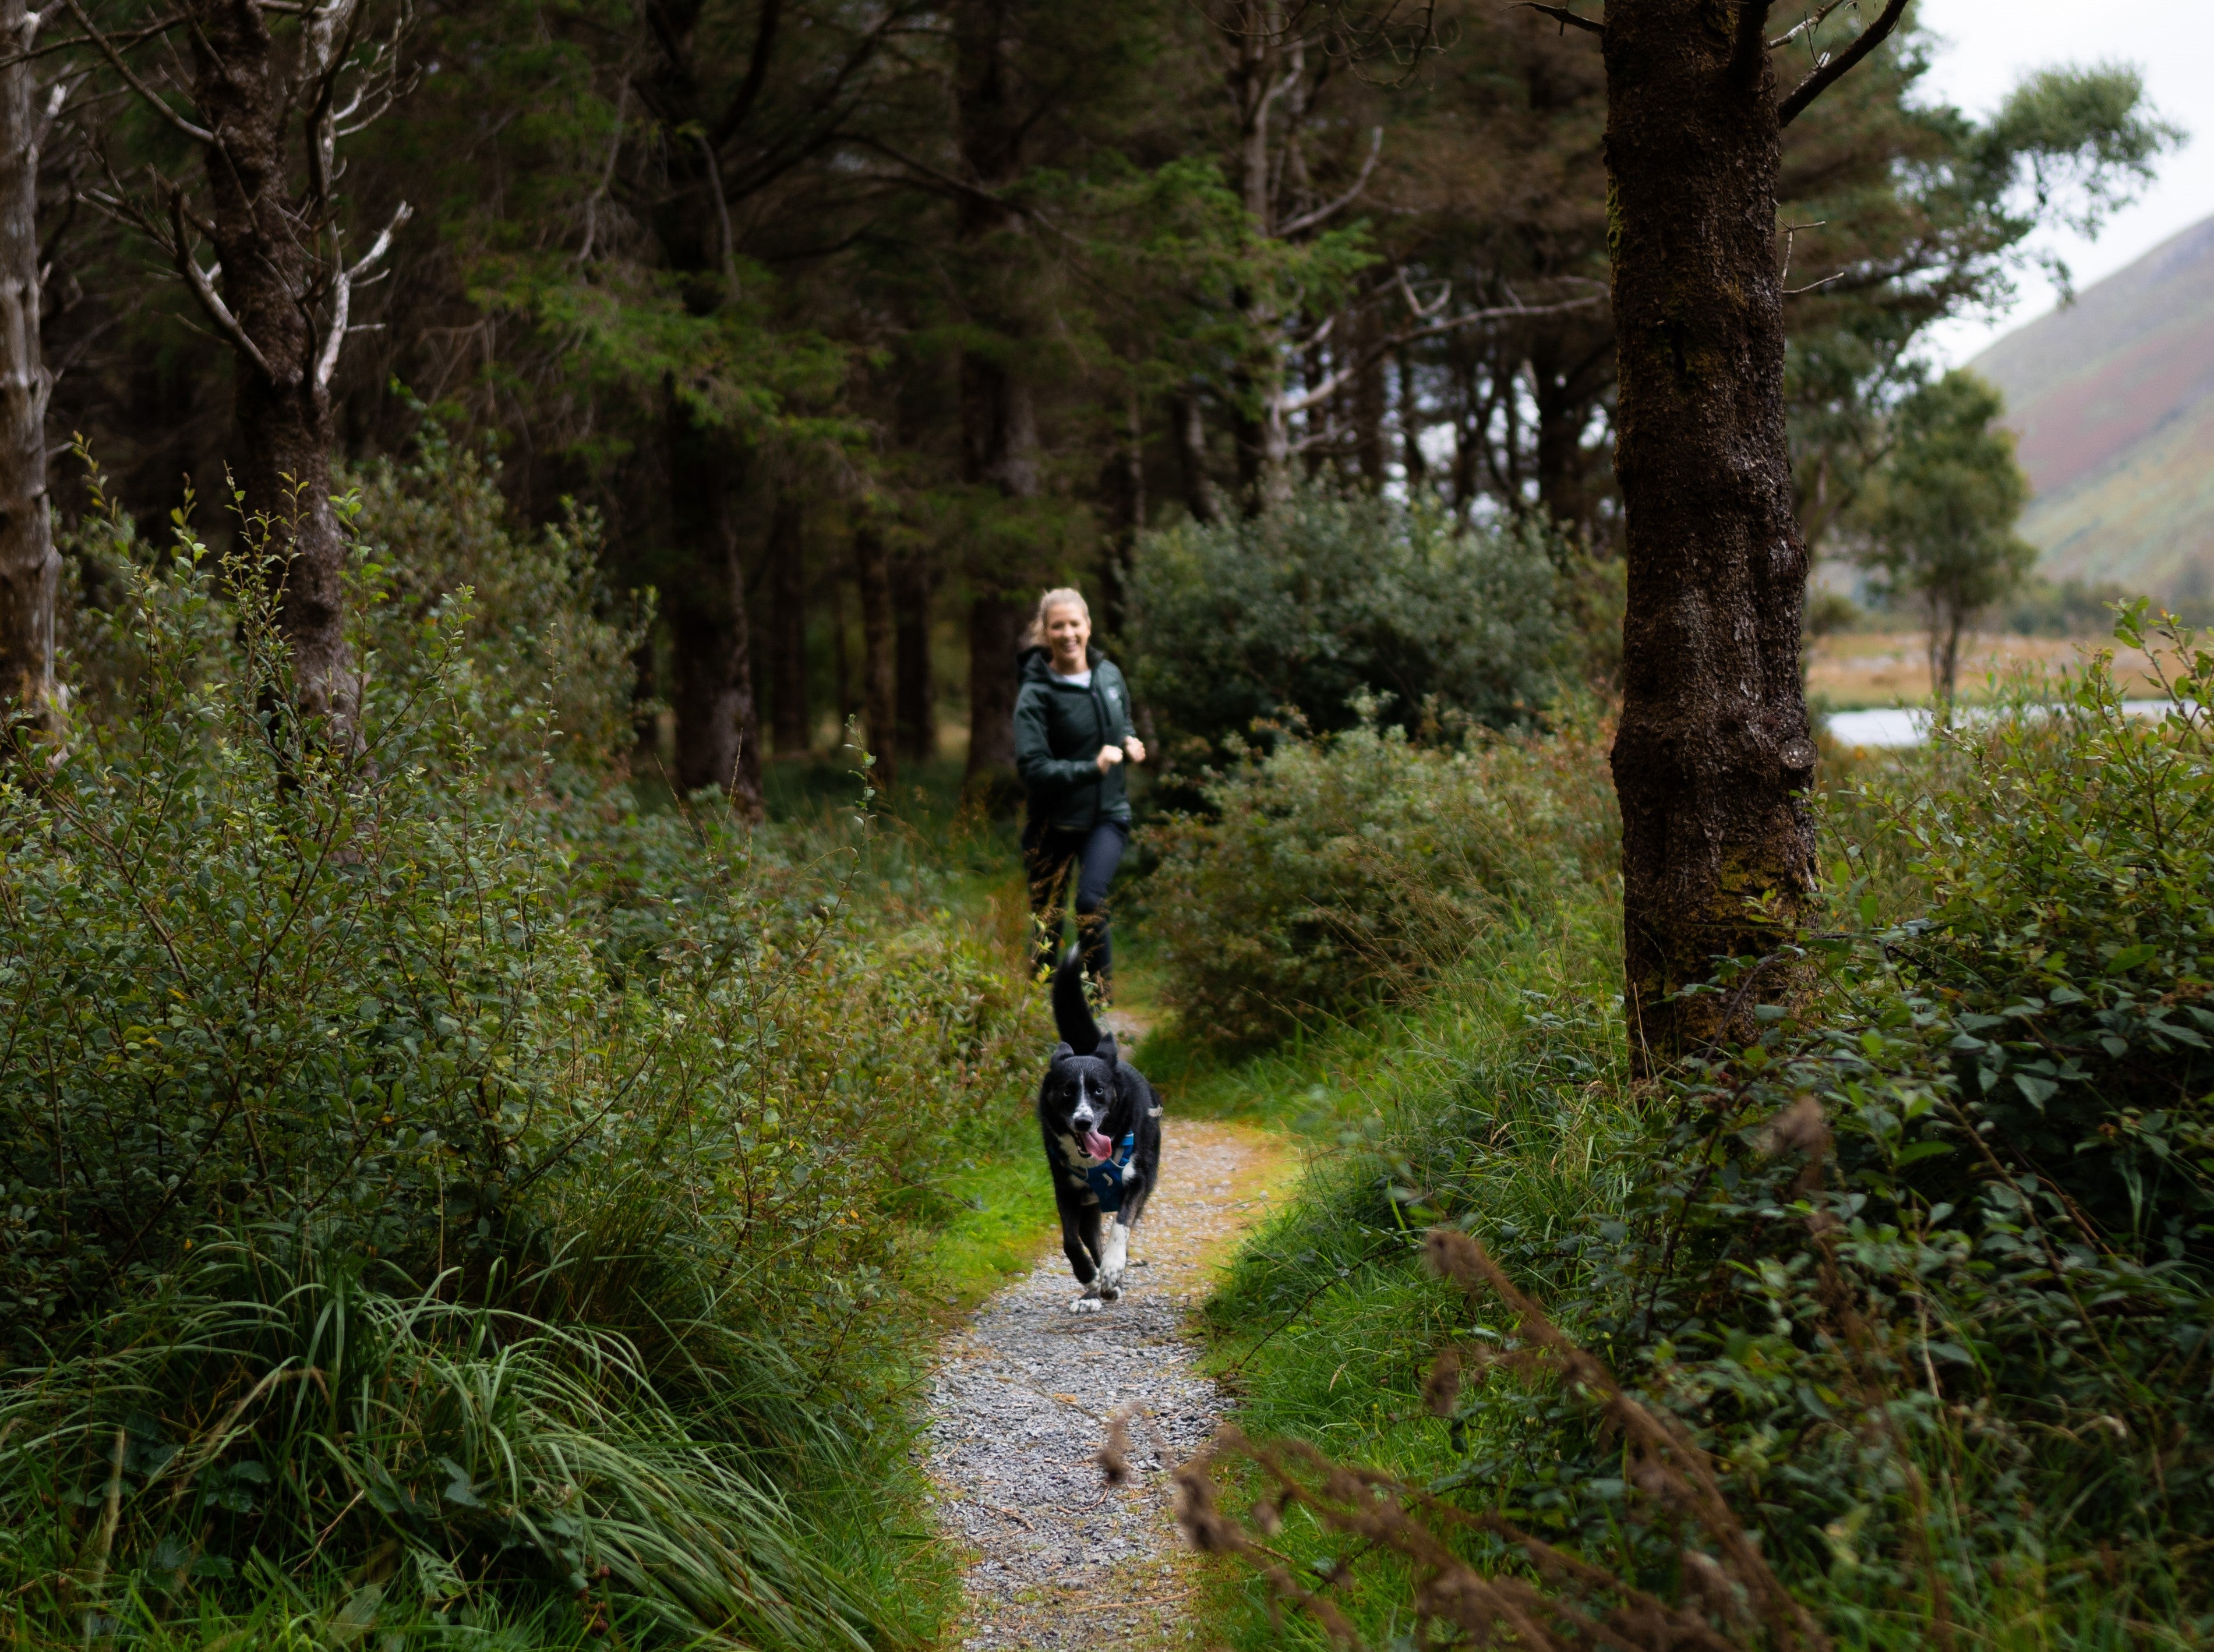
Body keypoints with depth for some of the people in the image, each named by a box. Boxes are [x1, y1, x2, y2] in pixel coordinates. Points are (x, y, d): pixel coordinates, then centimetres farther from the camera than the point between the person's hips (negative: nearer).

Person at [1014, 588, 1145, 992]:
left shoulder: (1110, 675, 3)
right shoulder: (1036, 694, -13)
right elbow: (1032, 768, -20)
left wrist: (1130, 743, -1)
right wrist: (1092, 768, -28)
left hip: (1108, 814, 2)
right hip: (1054, 821, -2)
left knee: (1090, 902, -21)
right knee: (1046, 920, 7)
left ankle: (1100, 999, -10)